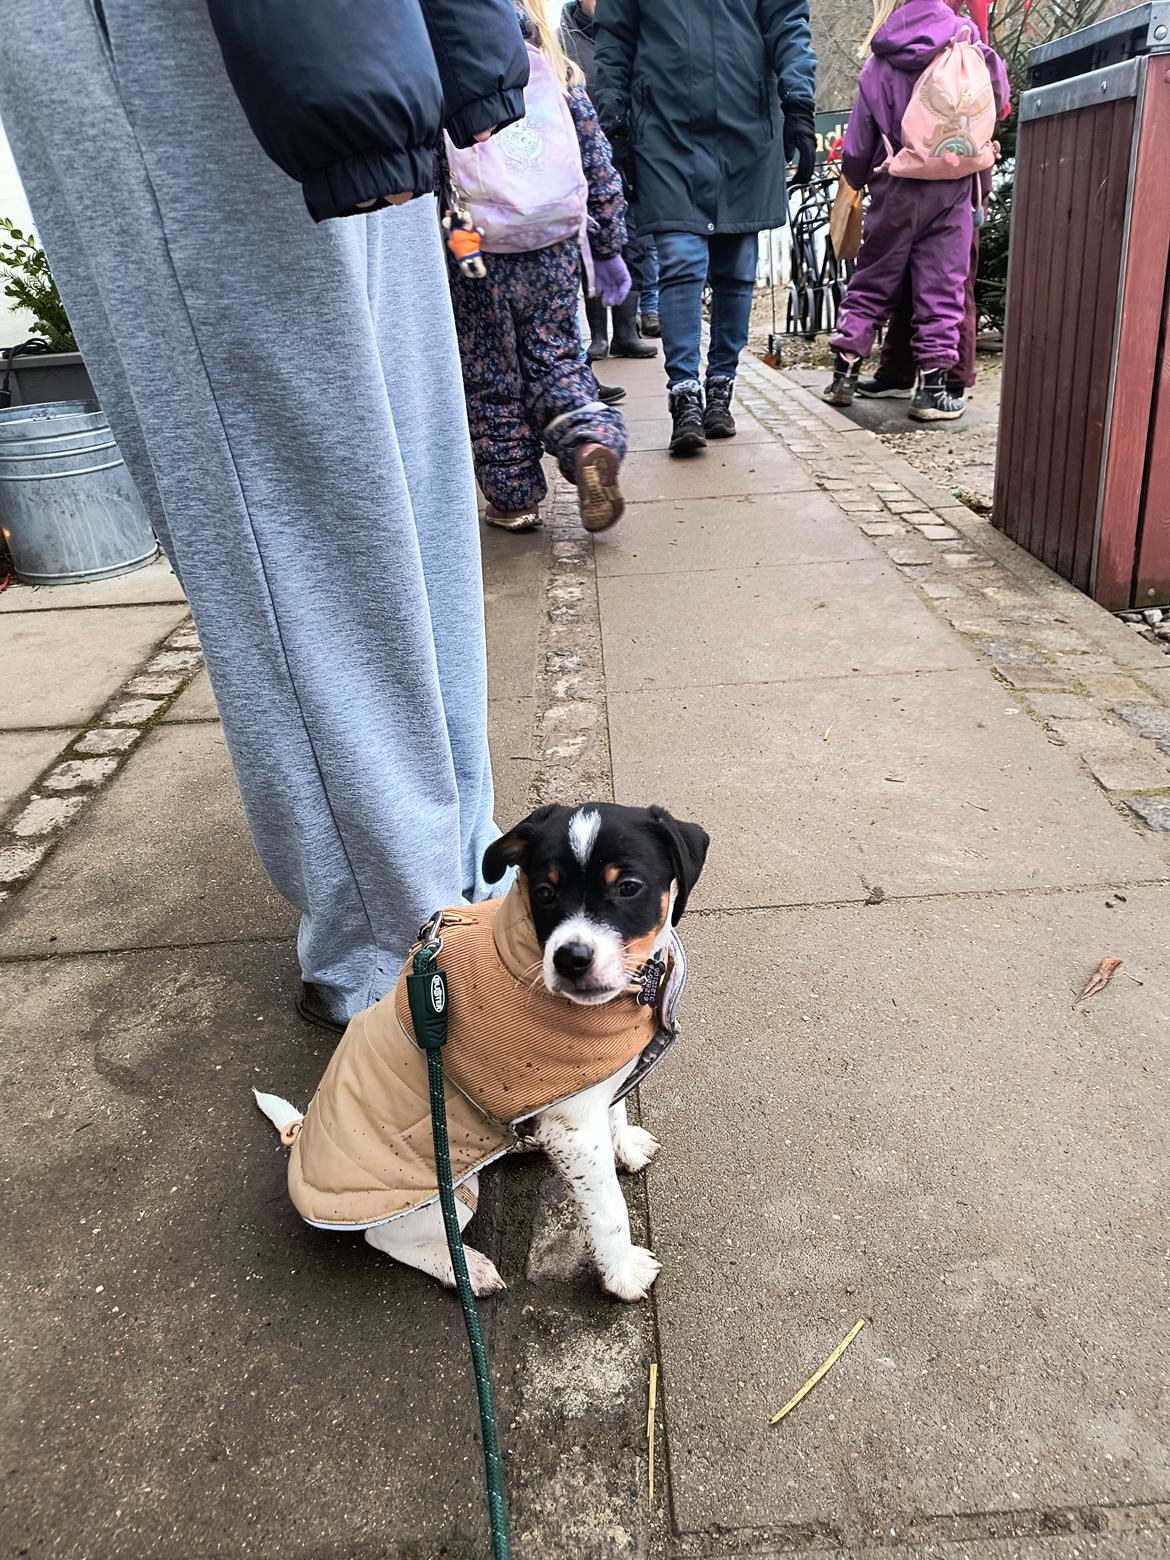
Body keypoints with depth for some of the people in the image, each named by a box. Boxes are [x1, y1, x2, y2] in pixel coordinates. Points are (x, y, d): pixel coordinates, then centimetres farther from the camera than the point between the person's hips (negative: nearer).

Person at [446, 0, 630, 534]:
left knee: (489, 379, 8)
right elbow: (598, 164, 9)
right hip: (553, 253, 3)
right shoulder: (558, 73, 6)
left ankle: (514, 498, 14)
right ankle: (591, 437, -15)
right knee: (555, 358, 14)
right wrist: (609, 246, 15)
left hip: (474, 257, -2)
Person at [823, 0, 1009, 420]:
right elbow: (999, 101, 8)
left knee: (870, 284, 12)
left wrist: (856, 178, 21)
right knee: (942, 290, 3)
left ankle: (845, 373, 11)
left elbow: (859, 143, 3)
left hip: (895, 191, 1)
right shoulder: (967, 42, 0)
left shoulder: (879, 63, 0)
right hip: (952, 191, 0)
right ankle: (932, 388, 0)